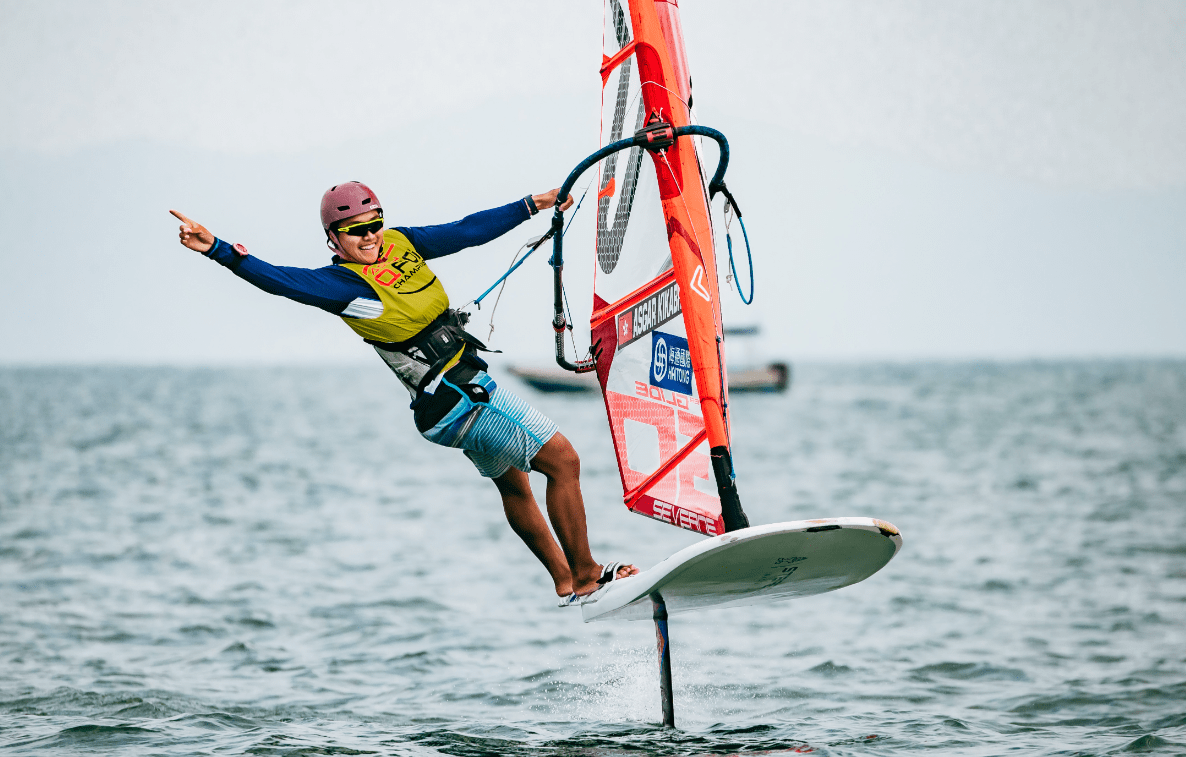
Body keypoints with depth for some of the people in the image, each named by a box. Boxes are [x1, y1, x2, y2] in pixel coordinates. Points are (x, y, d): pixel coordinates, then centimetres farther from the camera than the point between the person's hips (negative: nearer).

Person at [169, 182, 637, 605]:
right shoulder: (344, 284, -18)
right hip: (456, 401, -9)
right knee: (563, 461, -6)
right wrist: (219, 251, -43)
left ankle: (564, 581, 38)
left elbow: (468, 231, 12)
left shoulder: (401, 242, 3)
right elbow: (280, 280, -31)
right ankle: (584, 576, 3)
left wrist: (534, 205, 18)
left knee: (512, 483, 22)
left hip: (471, 386, 9)